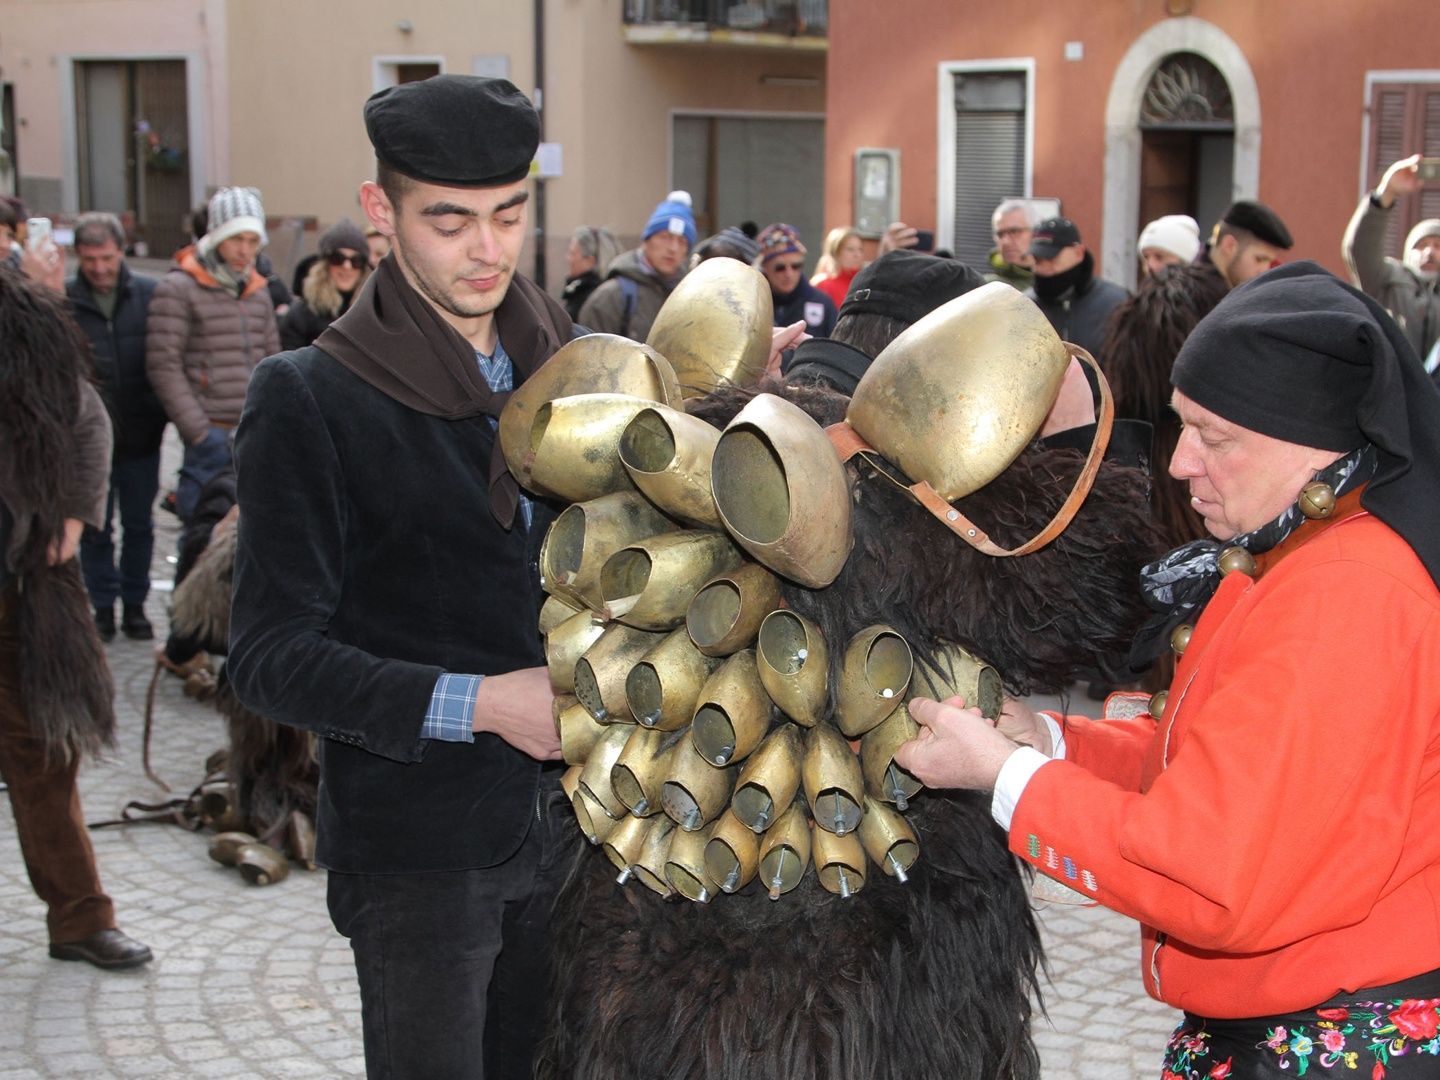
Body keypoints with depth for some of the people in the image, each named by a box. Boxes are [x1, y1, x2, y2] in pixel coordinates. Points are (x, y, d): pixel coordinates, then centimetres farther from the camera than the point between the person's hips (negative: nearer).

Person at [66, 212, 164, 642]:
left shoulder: (149, 295, -2)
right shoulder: (64, 299, -5)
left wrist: (163, 413, -3)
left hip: (141, 435, 1)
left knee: (139, 525, 11)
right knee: (95, 528, 8)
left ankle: (134, 605, 24)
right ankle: (103, 607, 20)